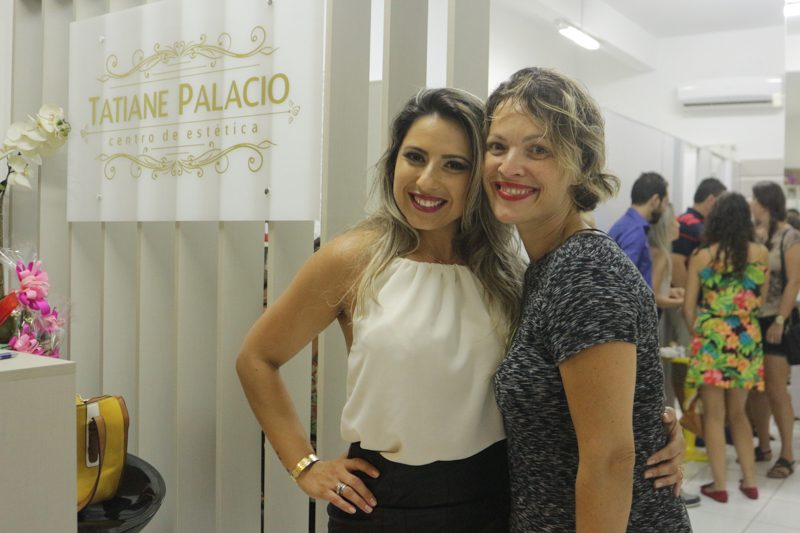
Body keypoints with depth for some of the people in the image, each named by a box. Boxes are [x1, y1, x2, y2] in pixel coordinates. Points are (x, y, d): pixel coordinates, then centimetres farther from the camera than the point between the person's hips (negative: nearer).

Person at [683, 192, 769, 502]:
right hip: (747, 340, 3)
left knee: (714, 415, 7)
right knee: (738, 412, 18)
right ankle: (750, 481, 23)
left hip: (712, 338, -3)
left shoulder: (701, 255, -5)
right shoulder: (760, 253, -1)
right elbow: (760, 299, 8)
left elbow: (689, 308, -1)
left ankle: (719, 485, 12)